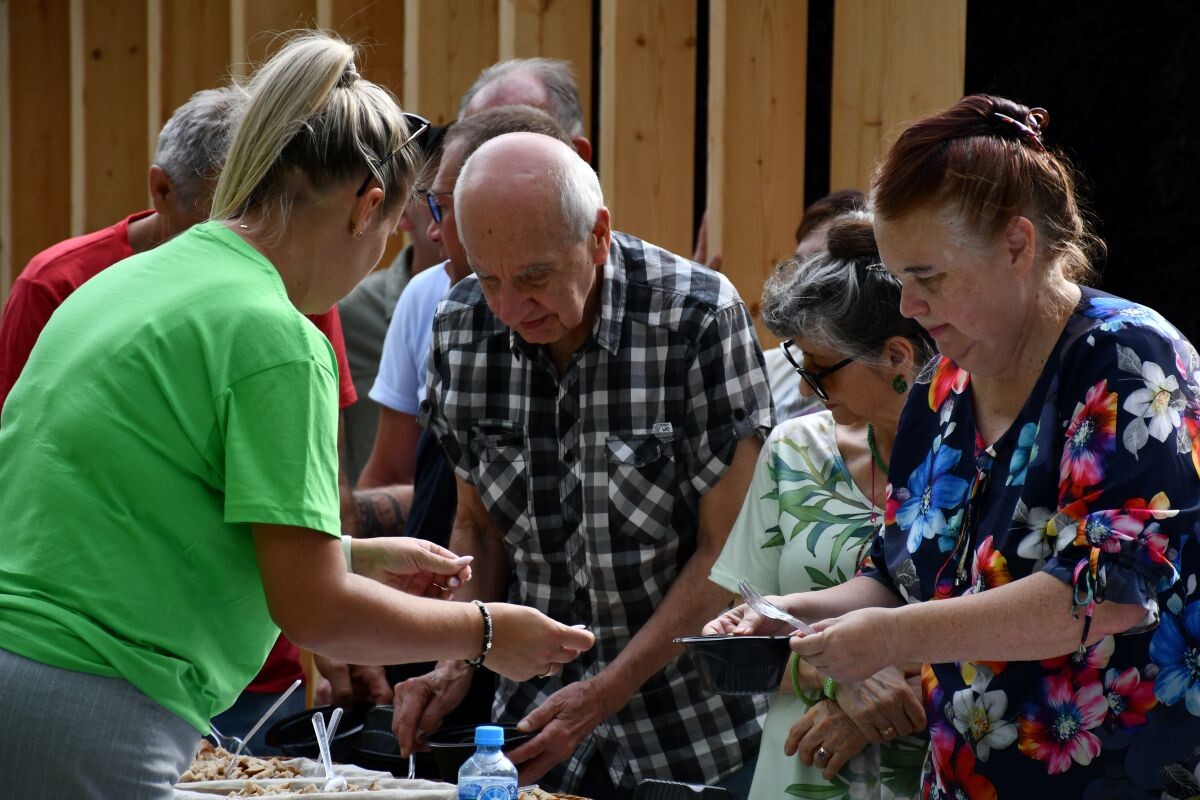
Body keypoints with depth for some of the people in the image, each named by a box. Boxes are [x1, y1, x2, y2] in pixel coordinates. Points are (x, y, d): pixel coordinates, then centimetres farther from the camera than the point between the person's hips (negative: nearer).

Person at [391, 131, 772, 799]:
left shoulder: (701, 318, -18)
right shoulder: (461, 329, -4)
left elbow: (726, 551, -16)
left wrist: (603, 695, -21)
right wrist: (456, 663, -7)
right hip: (536, 719, 4)